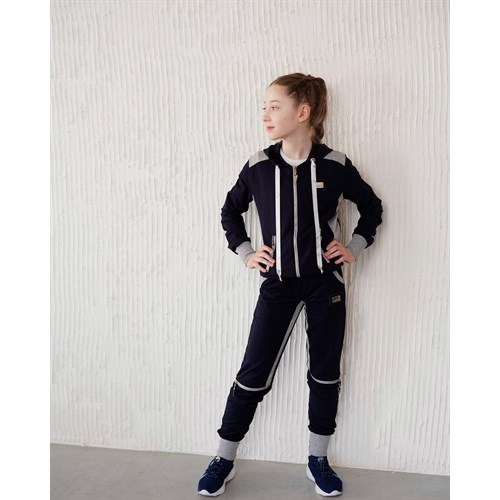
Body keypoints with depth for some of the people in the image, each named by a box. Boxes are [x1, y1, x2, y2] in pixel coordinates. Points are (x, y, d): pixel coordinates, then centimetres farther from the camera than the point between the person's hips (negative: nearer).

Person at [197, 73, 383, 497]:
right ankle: (224, 461, 21)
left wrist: (355, 247, 1)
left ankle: (318, 460, 30)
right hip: (278, 285, 0)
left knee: (325, 373, 11)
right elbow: (230, 211, 12)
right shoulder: (258, 166, -5)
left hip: (325, 283, 0)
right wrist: (245, 253, 4)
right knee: (254, 375, 3)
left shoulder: (335, 165, -8)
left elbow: (372, 206, 10)